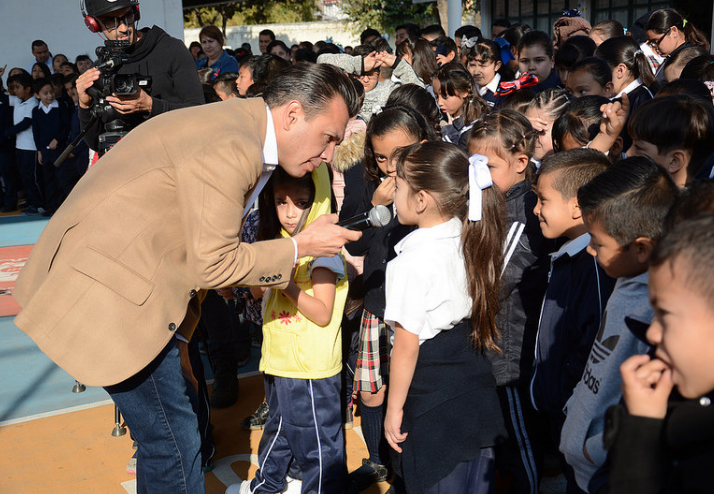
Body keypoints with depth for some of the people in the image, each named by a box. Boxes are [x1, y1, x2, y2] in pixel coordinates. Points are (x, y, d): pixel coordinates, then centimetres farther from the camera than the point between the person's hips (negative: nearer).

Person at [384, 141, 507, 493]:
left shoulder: (412, 262, -21)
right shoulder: (469, 241, 0)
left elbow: (407, 344, -17)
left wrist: (394, 408, -7)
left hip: (434, 404, -7)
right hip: (477, 382, 7)